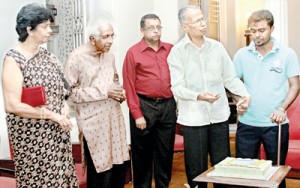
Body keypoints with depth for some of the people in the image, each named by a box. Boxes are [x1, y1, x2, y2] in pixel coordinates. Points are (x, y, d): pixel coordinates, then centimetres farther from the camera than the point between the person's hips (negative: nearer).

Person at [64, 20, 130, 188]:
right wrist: (104, 92, -18)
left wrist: (119, 92, -1)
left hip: (114, 116, 6)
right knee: (99, 167, 3)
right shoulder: (76, 57, -12)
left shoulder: (110, 54, 8)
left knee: (119, 162, 10)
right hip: (93, 120, -6)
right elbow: (70, 91, -15)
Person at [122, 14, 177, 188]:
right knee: (142, 153, 7)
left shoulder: (170, 49, 8)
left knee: (166, 153, 12)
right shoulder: (133, 52, -2)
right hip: (144, 106, -3)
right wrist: (137, 115, -9)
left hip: (168, 106, 3)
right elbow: (129, 86, -5)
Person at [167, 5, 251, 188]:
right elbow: (177, 87, -10)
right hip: (193, 118, -3)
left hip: (219, 115, 3)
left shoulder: (217, 47, 4)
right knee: (197, 168, 9)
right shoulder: (177, 52, -4)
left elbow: (230, 78, 8)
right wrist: (198, 96, -27)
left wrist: (244, 94, -9)